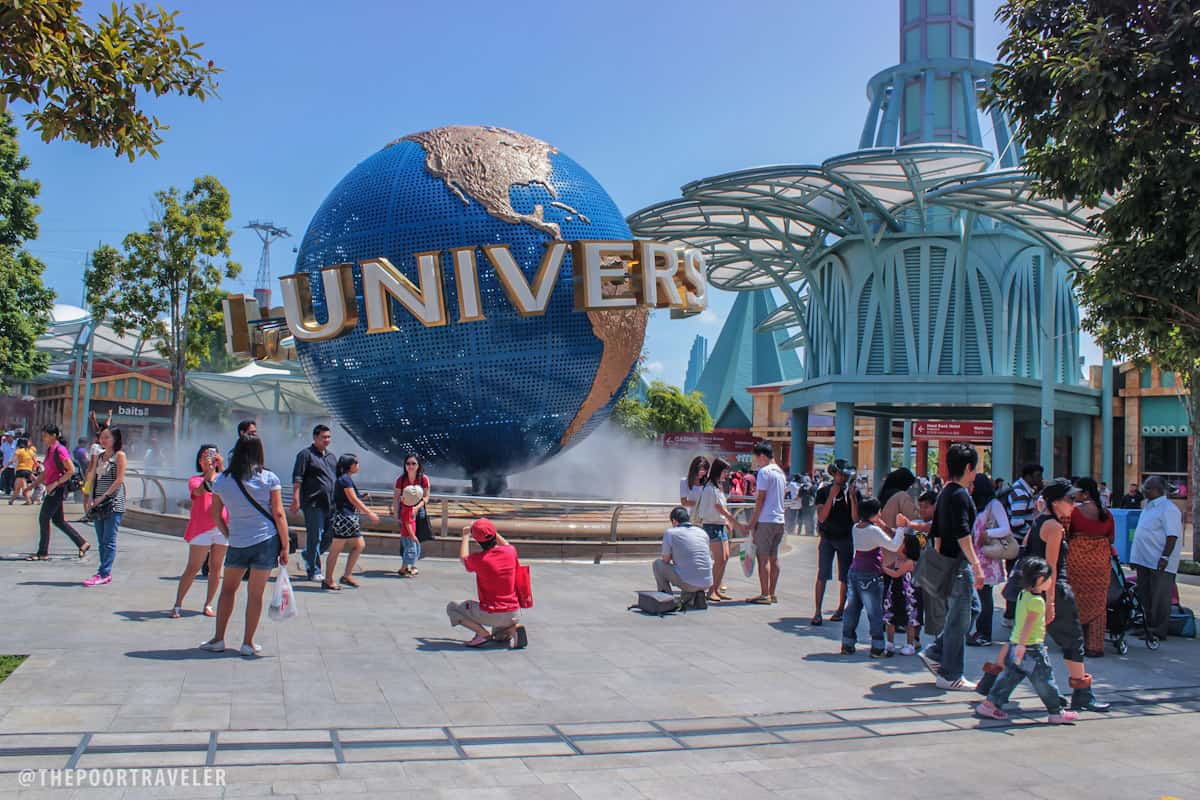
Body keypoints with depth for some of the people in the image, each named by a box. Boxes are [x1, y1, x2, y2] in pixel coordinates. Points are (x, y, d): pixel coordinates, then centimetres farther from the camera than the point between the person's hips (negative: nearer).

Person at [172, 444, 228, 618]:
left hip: (222, 528, 2)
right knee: (193, 568, -1)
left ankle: (208, 605, 16)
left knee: (216, 568, 6)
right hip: (201, 529, -2)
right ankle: (178, 605, 8)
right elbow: (199, 491, -16)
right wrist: (210, 473, -25)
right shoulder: (195, 480, 5)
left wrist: (221, 468, -19)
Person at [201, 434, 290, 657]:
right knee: (255, 593, 5)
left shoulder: (221, 480, 2)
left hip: (237, 543, 1)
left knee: (228, 589, 18)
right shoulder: (269, 478, -5)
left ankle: (218, 639, 19)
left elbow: (215, 515, 8)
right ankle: (248, 643, 11)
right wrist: (285, 547, -2)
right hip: (267, 540, -1)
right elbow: (278, 514, -7)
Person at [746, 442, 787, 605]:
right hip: (779, 520, 9)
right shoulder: (781, 472, 16)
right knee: (774, 558, 10)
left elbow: (760, 499, -14)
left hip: (766, 520, -8)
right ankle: (772, 594, 14)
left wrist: (752, 522, -10)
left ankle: (764, 594, -6)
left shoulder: (764, 471, -11)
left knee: (763, 558, -5)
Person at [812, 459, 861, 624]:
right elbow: (821, 517, -13)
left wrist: (852, 497, -19)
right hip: (827, 537, -1)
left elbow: (856, 518, -9)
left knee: (845, 577, 5)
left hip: (846, 538, 1)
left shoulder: (854, 492, 0)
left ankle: (840, 609, 19)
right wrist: (831, 496, -21)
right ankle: (817, 612, -8)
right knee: (822, 576, -8)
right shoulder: (823, 491, -3)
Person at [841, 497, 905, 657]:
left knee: (852, 610, 11)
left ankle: (847, 644, 15)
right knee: (875, 613, 1)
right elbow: (894, 546, -14)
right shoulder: (874, 530, -15)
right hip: (870, 576, -7)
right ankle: (877, 648, 5)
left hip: (854, 572, 7)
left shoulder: (855, 528, 8)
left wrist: (883, 526, 15)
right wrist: (901, 528, -6)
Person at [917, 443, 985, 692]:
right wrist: (977, 565, -25)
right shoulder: (960, 495, -15)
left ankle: (934, 653, 17)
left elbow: (936, 532, 18)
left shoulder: (945, 492, 14)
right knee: (958, 619, -2)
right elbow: (962, 534, -24)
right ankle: (950, 676, 5)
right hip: (959, 563, -10)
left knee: (972, 608, 18)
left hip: (947, 562, 10)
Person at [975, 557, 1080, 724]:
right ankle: (1056, 712, 16)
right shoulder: (1037, 601, -18)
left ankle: (990, 704, 11)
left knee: (1010, 677, 13)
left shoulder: (1023, 594, 9)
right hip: (1031, 648, -8)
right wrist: (1022, 644, -28)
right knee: (1045, 682, 5)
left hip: (1014, 643, 9)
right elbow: (1028, 624, -25)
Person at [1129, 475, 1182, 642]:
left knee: (1159, 599, -2)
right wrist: (1136, 558, 21)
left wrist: (1165, 557, -26)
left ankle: (1158, 631, 4)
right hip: (1144, 560, 9)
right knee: (1144, 597, 15)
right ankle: (1146, 627, 24)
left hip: (1159, 564, -9)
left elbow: (1173, 536, -20)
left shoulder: (1168, 509, -14)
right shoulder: (1149, 507, 16)